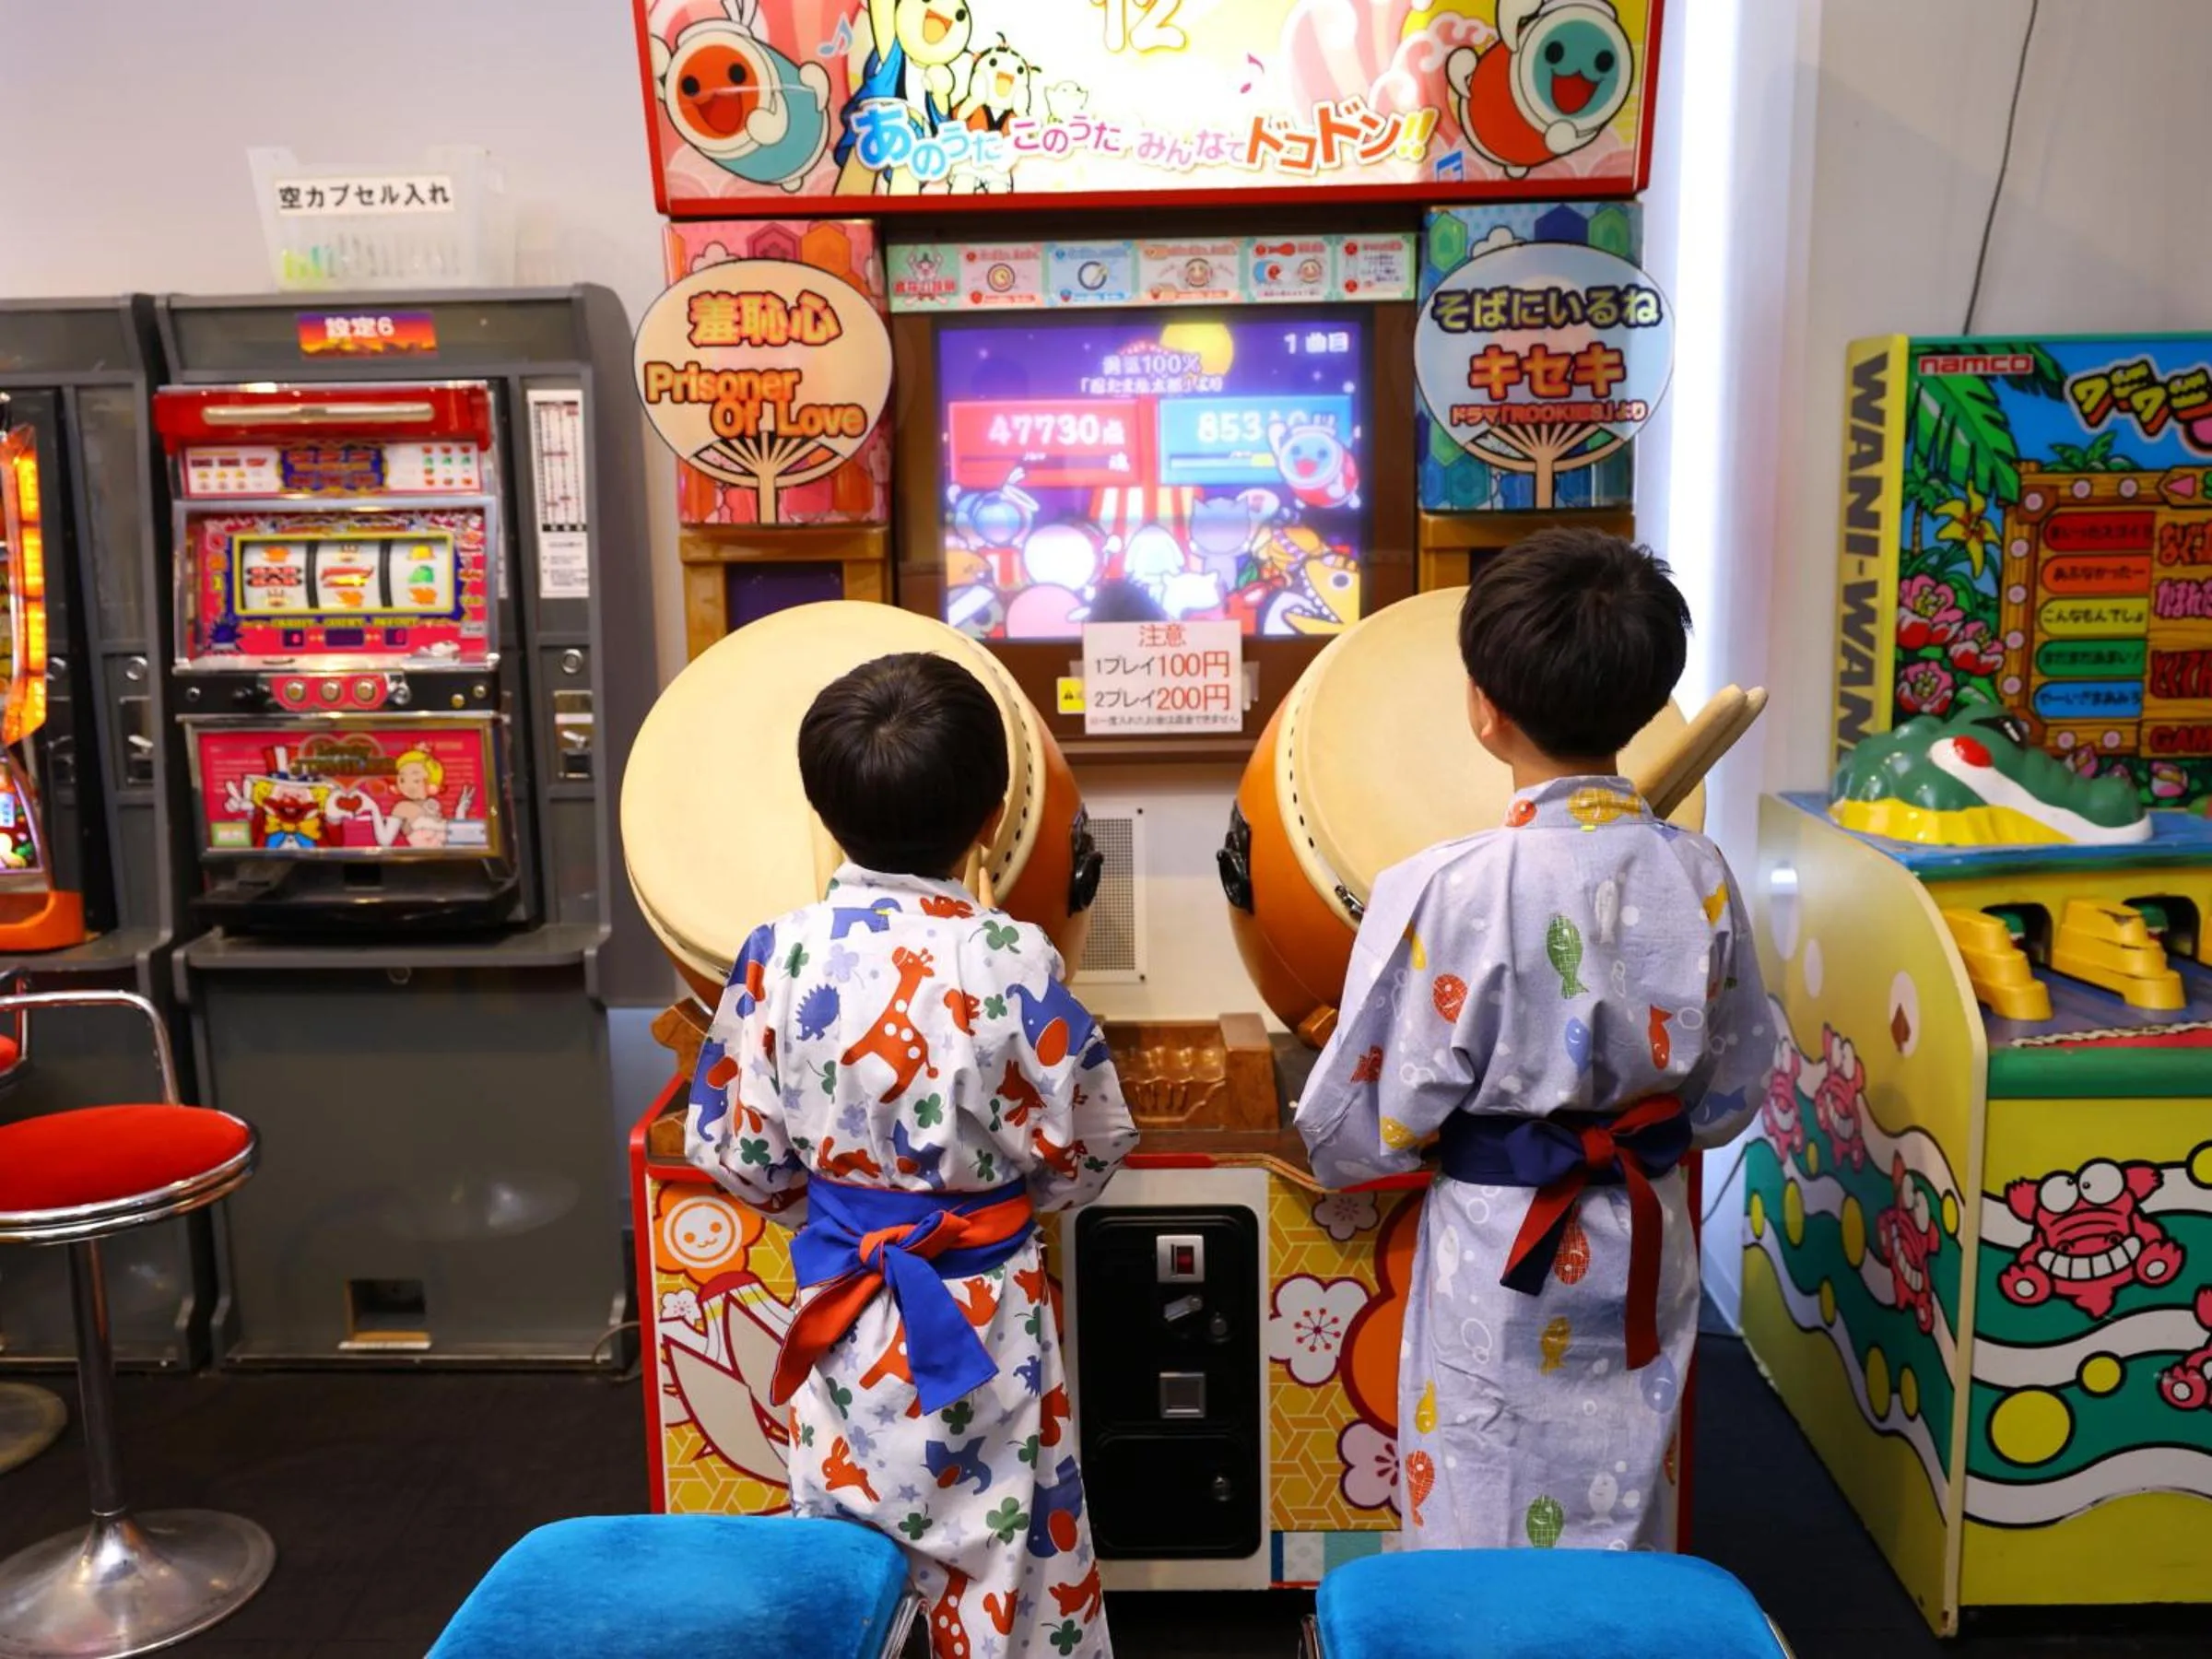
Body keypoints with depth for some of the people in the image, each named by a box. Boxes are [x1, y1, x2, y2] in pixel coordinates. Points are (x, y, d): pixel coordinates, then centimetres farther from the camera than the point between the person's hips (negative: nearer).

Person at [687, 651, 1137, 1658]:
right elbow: (1089, 1148, -8)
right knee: (1004, 1564, 15)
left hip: (845, 1314, 2)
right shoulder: (1013, 960, -17)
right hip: (988, 1315, -2)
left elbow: (733, 1149, -3)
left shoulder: (778, 955, -11)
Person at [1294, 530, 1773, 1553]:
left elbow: (1371, 1120, -14)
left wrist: (1328, 1145, 8)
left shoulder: (1446, 892, -23)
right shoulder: (1697, 877, -9)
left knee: (1478, 1544, 14)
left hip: (1496, 1261, -4)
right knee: (1621, 1528, 22)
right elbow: (1729, 1096, 4)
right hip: (1643, 1255, 5)